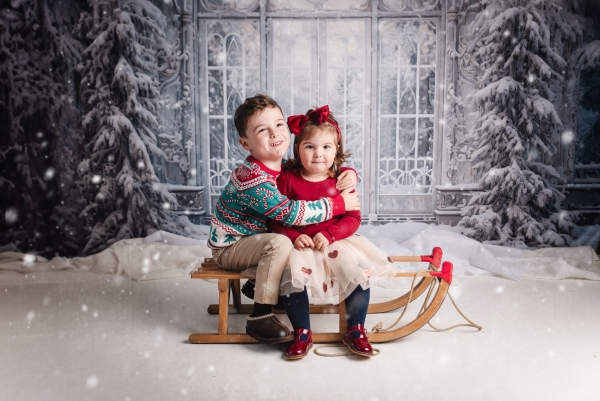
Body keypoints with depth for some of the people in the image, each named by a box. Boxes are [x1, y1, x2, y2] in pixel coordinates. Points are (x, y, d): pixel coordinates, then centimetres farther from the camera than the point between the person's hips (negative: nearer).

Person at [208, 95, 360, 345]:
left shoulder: (284, 166, -2)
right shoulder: (252, 178, -29)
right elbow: (290, 212, -33)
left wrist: (348, 174, -11)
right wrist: (338, 204, -28)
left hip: (250, 238, 9)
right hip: (229, 246, -9)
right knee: (279, 243, -29)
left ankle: (258, 285, 19)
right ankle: (260, 317, -21)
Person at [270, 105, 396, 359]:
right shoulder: (287, 179, -1)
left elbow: (353, 218, -2)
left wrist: (329, 235, -18)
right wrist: (294, 236, -18)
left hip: (337, 242, 2)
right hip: (300, 245, -1)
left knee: (360, 270, -18)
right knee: (291, 274, -27)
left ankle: (355, 331, 5)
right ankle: (302, 333, -3)